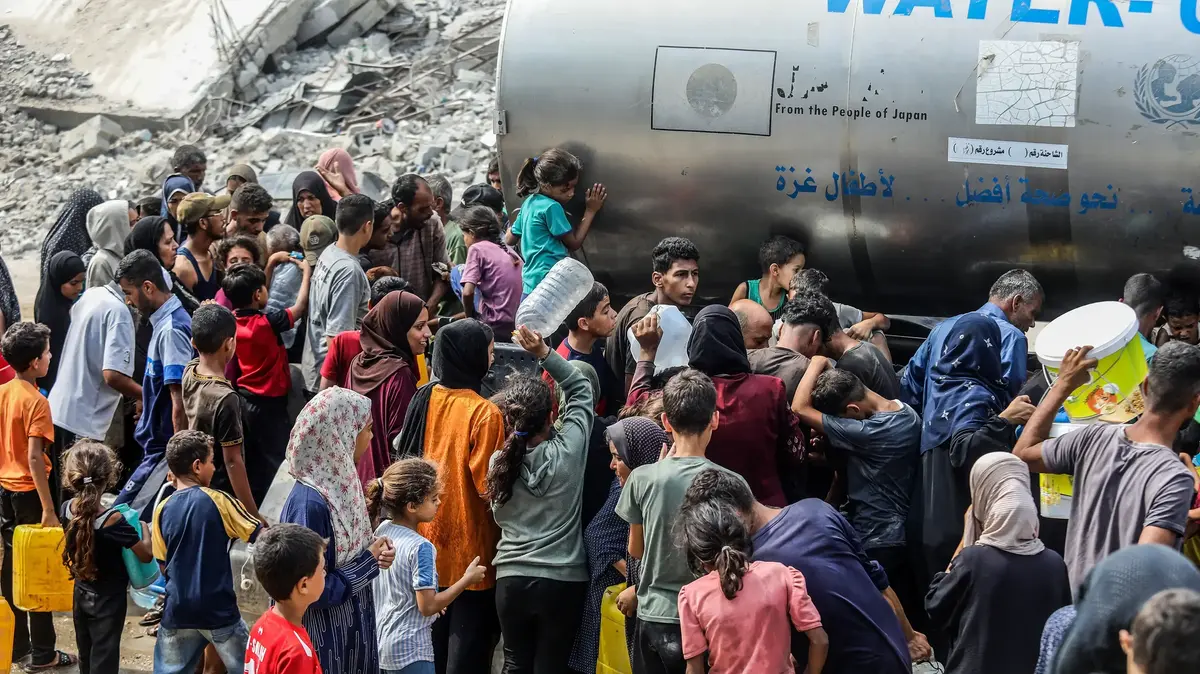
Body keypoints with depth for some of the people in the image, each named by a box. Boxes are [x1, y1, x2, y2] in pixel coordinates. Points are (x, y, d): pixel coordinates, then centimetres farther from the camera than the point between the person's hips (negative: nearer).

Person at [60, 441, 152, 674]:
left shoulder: (67, 510, -11)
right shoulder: (113, 521, -28)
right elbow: (146, 555, -20)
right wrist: (143, 528, -3)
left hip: (82, 594, 6)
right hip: (108, 600, -6)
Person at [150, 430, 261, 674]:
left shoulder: (162, 510, 2)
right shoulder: (217, 501, -10)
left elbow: (163, 566, 8)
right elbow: (261, 536, -7)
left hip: (178, 610, 4)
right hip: (218, 610, -3)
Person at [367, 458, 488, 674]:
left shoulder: (381, 531, 3)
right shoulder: (421, 547, -21)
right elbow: (427, 606, -20)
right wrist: (467, 580, -13)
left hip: (380, 643, 9)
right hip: (410, 650, -8)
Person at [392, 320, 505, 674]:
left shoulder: (423, 398, -1)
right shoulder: (485, 413, -21)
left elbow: (404, 453, 8)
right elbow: (487, 486, -21)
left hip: (429, 533, 6)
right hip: (469, 541, -6)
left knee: (433, 631, 21)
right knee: (469, 635, 5)